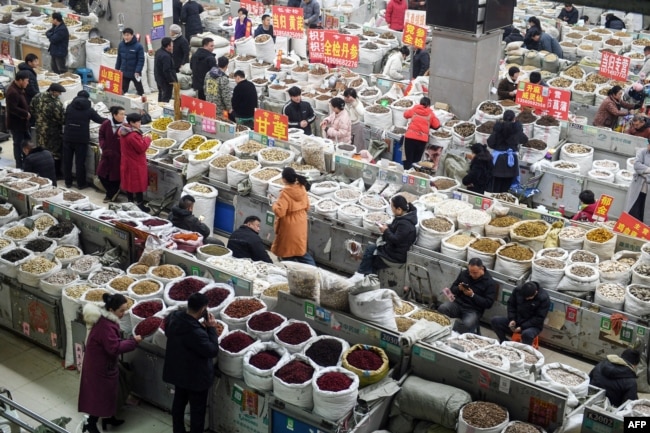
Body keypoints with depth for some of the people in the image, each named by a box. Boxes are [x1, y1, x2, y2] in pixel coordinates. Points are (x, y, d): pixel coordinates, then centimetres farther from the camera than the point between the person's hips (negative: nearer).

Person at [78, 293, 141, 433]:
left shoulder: (105, 319, 1)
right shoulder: (105, 326, -32)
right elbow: (115, 347, -32)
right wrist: (133, 341, -24)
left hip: (103, 363, 10)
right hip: (100, 366, -10)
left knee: (108, 392, 23)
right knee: (100, 395, 4)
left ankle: (108, 417, 40)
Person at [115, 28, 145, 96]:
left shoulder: (138, 46, -15)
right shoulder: (121, 45, -1)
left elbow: (141, 60, -15)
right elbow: (119, 59, 8)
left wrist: (137, 71, -21)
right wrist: (117, 70, 9)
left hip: (135, 73, -4)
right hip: (123, 73, 4)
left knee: (140, 90, 12)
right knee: (122, 90, 7)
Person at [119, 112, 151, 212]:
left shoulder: (124, 132, 3)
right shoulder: (133, 135, -29)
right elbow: (142, 148, -26)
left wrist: (142, 139, 4)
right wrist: (147, 139, -12)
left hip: (127, 162, 9)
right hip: (136, 164, -9)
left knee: (129, 182, 18)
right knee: (138, 184, 1)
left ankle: (130, 201, 29)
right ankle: (140, 205, 8)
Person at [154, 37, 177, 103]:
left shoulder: (159, 52, 6)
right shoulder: (166, 56, -28)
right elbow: (166, 70, -29)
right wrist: (172, 80, -20)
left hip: (158, 78, 10)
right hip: (165, 81, -10)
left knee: (161, 96, 22)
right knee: (166, 98, -3)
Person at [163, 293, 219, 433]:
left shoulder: (174, 317, -12)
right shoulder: (196, 332, -36)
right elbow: (212, 351, -26)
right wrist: (211, 328, -18)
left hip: (178, 371, 8)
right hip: (195, 376, -8)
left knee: (179, 402, 25)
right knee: (197, 409, 11)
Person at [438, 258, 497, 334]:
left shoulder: (490, 282, -6)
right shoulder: (464, 273, 7)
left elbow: (488, 304, -9)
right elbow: (452, 289, 16)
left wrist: (472, 295, -19)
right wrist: (459, 288, -9)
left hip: (473, 310, -4)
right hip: (458, 303, 4)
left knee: (466, 324, -36)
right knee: (441, 309, -29)